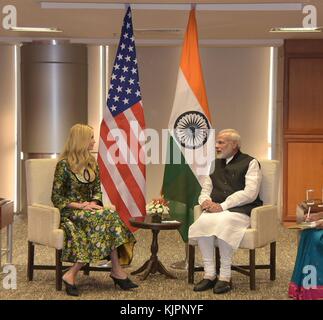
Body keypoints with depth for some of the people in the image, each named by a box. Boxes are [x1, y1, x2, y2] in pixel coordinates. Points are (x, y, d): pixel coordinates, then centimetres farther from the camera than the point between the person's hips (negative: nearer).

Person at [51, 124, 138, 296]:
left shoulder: (91, 163, 12)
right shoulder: (64, 164, -8)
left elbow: (97, 190, 13)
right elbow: (57, 198, -8)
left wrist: (93, 203, -10)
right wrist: (80, 206, -19)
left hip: (88, 209, 6)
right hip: (70, 212, -6)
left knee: (111, 215, -25)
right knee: (104, 218, -31)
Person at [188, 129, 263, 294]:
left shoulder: (249, 163, 4)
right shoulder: (214, 164, 23)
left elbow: (250, 193, -8)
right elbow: (205, 190, 24)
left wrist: (223, 206, -16)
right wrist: (205, 200, -2)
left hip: (240, 211, -5)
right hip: (215, 209, 5)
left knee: (223, 222, -37)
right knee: (203, 222, -30)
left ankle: (225, 277, -27)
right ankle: (209, 275, -23)